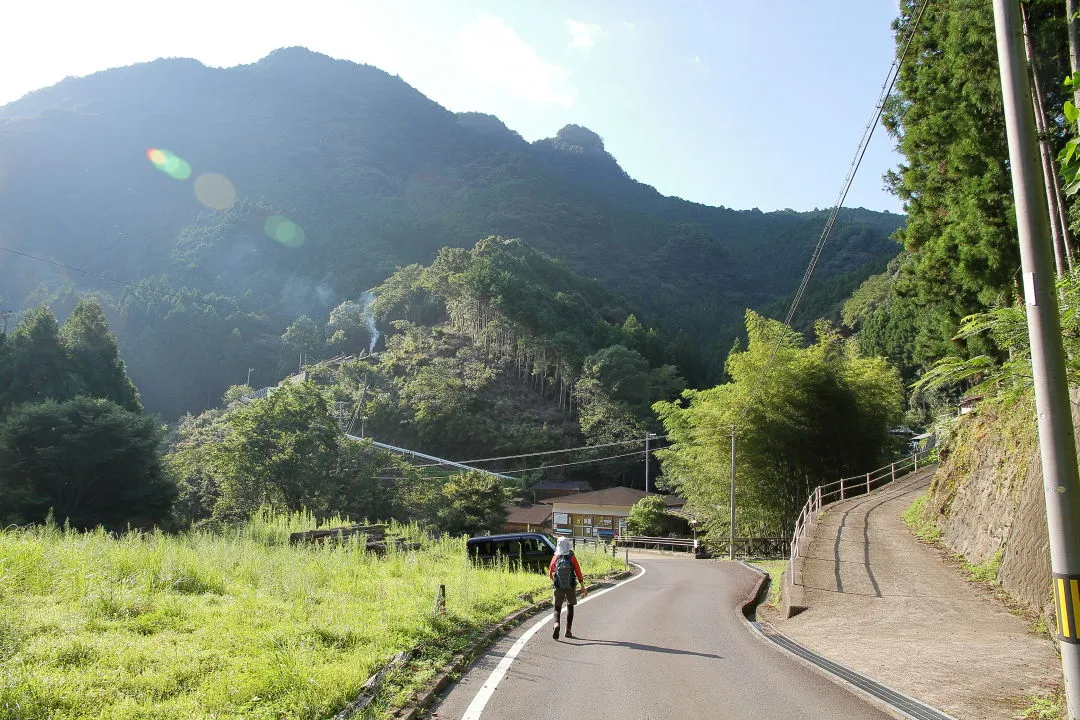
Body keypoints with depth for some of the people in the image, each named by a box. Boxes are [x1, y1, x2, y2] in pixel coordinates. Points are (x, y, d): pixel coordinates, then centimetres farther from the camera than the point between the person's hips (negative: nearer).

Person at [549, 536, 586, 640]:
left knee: (557, 608, 10)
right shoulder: (572, 558, -8)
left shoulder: (555, 558, -4)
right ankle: (568, 631, 15)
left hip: (558, 587, 0)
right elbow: (578, 573, -8)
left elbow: (550, 574, 5)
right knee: (570, 607, 17)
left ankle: (556, 624, -18)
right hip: (571, 587, 0)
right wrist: (582, 587, -3)